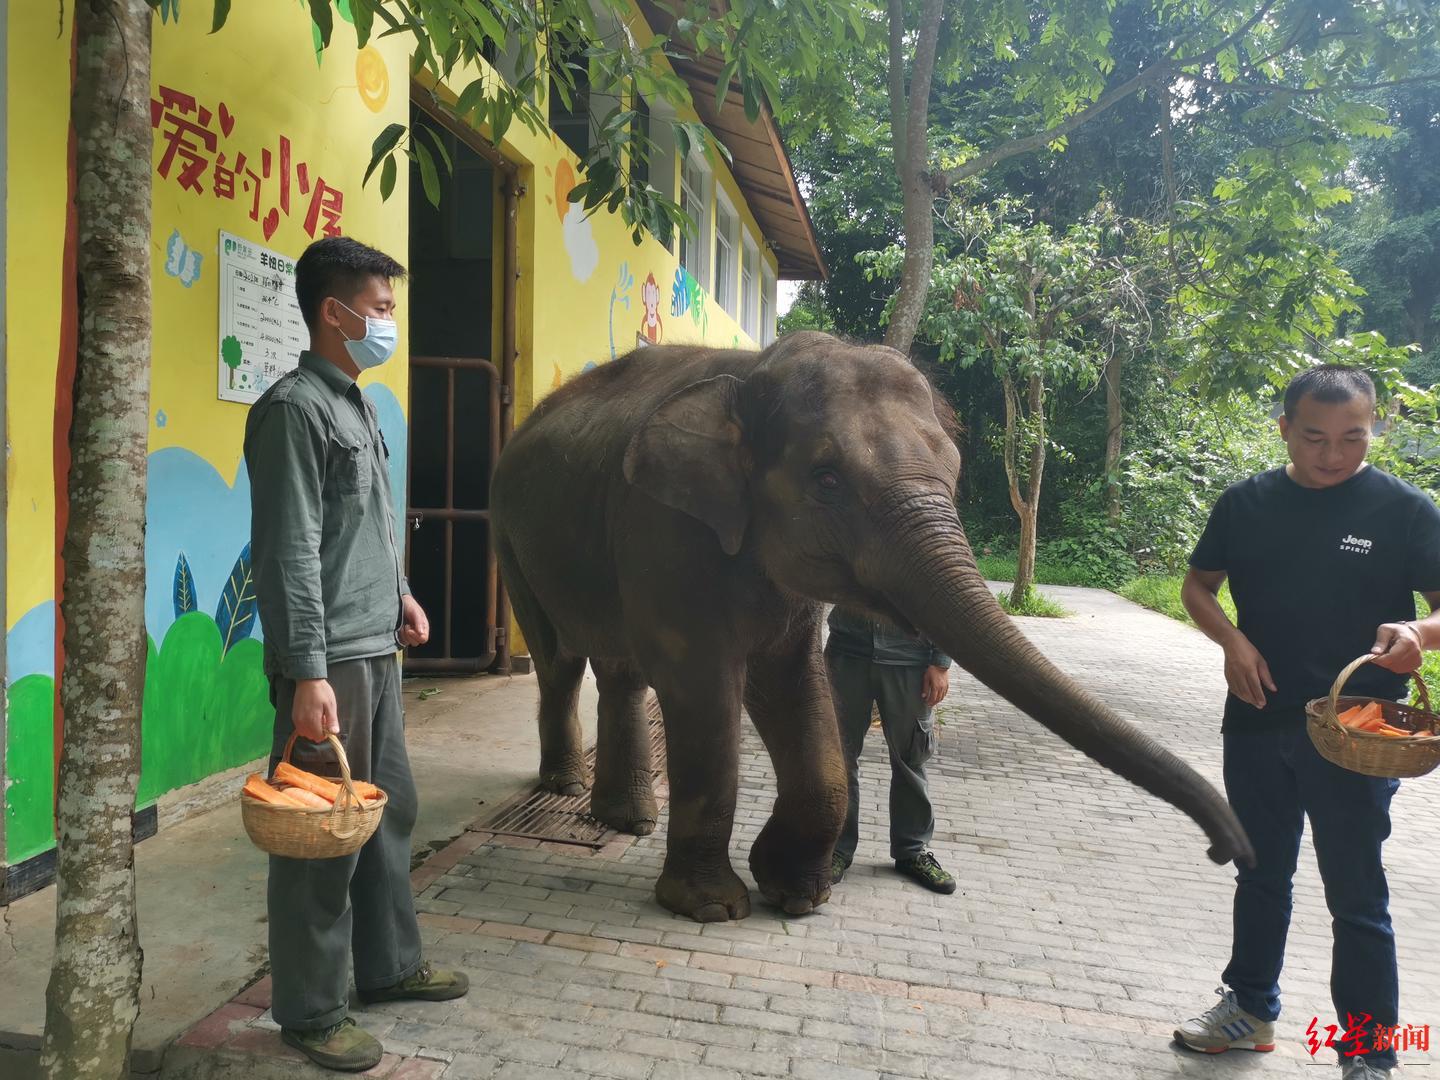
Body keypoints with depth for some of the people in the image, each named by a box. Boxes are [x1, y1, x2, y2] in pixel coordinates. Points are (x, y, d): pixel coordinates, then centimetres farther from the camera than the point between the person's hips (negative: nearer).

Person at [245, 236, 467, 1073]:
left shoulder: (356, 404, 14)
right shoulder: (296, 408, -14)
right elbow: (291, 554, -19)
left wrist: (401, 594, 26)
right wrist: (308, 673, -22)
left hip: (377, 650, 9)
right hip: (329, 661, -9)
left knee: (390, 813, 17)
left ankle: (390, 965, 33)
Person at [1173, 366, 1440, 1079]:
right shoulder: (1246, 504, 1)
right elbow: (1198, 586, 11)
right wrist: (1231, 639, -8)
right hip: (1257, 725, 4)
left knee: (1356, 897, 5)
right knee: (1261, 874, 18)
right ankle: (1250, 1009, 37)